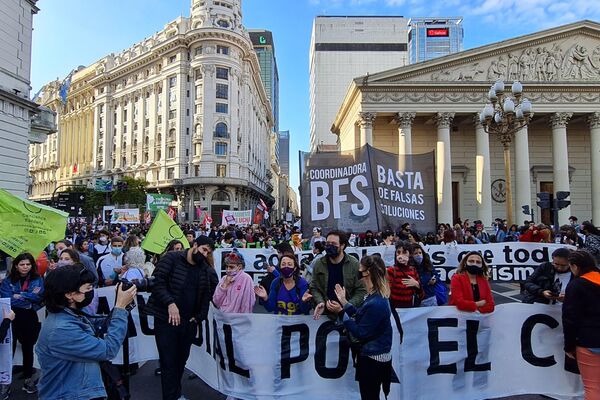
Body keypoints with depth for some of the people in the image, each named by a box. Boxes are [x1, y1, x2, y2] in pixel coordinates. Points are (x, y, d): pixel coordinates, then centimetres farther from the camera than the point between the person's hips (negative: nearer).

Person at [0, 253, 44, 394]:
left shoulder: (38, 280, 1)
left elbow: (39, 297, -12)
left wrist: (19, 295, -15)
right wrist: (29, 297, -15)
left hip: (30, 318, 1)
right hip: (11, 317, -1)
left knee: (28, 348, 11)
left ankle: (28, 379, 24)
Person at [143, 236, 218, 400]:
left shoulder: (206, 270, 4)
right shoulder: (172, 258, -7)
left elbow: (210, 294, 6)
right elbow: (157, 281, -13)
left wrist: (199, 316, -2)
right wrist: (170, 303, -22)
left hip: (189, 322, 4)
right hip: (166, 319, -4)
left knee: (181, 360, 15)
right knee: (168, 362, 0)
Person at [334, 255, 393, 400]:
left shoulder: (375, 303, -28)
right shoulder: (376, 297, 4)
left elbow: (360, 333, -24)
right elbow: (361, 317, 9)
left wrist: (341, 313, -18)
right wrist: (344, 302, 7)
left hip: (372, 358, -10)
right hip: (374, 355, 10)